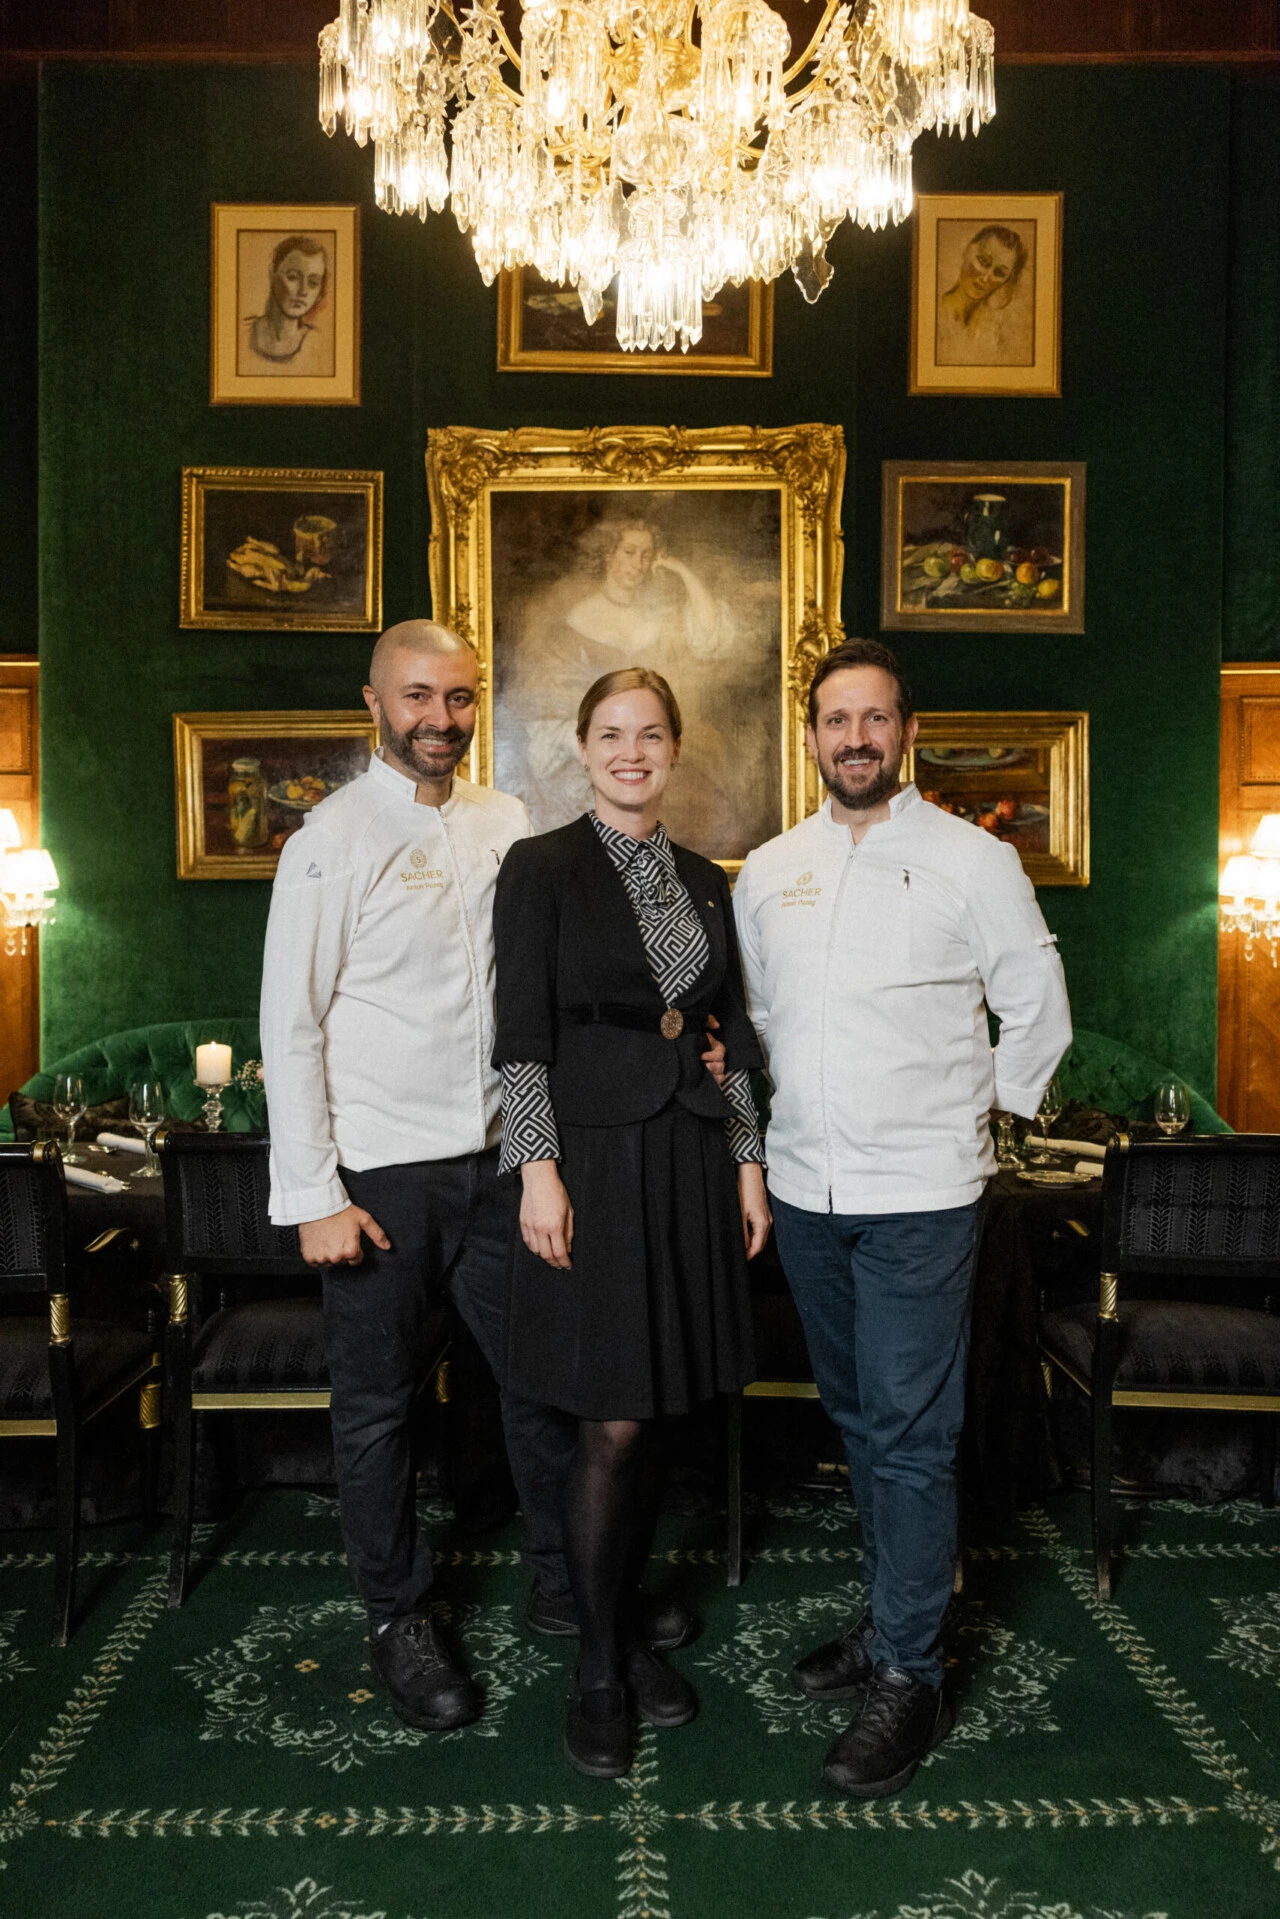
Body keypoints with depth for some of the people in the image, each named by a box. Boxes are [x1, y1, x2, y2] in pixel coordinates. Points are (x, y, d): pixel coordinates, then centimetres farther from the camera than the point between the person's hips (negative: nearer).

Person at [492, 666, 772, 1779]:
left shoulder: (703, 881, 12)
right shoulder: (543, 868, -3)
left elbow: (732, 1033, 14)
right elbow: (522, 1033, -8)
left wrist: (748, 1160, 10)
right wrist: (538, 1168, -14)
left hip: (690, 1158, 5)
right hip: (594, 1155, -5)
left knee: (650, 1413, 12)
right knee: (612, 1425, 0)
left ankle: (626, 1619, 31)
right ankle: (598, 1665, 18)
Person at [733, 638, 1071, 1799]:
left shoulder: (972, 861, -5)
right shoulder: (768, 872, 7)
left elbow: (1040, 1014, 1)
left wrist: (976, 1116, 2)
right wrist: (792, 1106, 12)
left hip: (919, 1194, -5)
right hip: (805, 1187, 5)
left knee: (910, 1433, -1)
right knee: (857, 1417, 17)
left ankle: (909, 1678, 12)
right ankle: (894, 1615, 33)